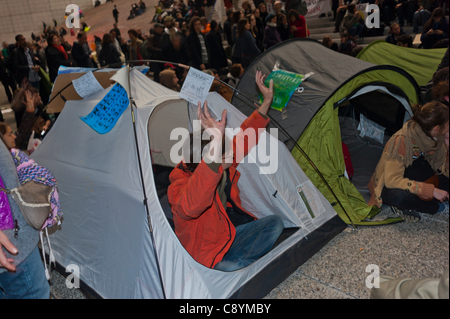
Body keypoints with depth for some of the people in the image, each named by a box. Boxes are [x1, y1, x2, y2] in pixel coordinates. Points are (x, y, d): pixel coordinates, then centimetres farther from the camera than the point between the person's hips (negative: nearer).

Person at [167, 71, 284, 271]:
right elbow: (190, 206, -60)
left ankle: (236, 261, -8)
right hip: (207, 248, -7)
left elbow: (244, 139, 3)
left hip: (229, 230, 8)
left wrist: (267, 102, 2)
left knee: (275, 223, -2)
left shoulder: (224, 165, -11)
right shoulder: (179, 188, -35)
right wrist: (214, 149, -70)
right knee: (230, 267, -35)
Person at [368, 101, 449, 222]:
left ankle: (410, 206, -12)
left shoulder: (436, 139, -9)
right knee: (399, 196, -41)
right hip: (390, 188, -7)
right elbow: (392, 180, -33)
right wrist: (431, 190, -34)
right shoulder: (402, 140, -30)